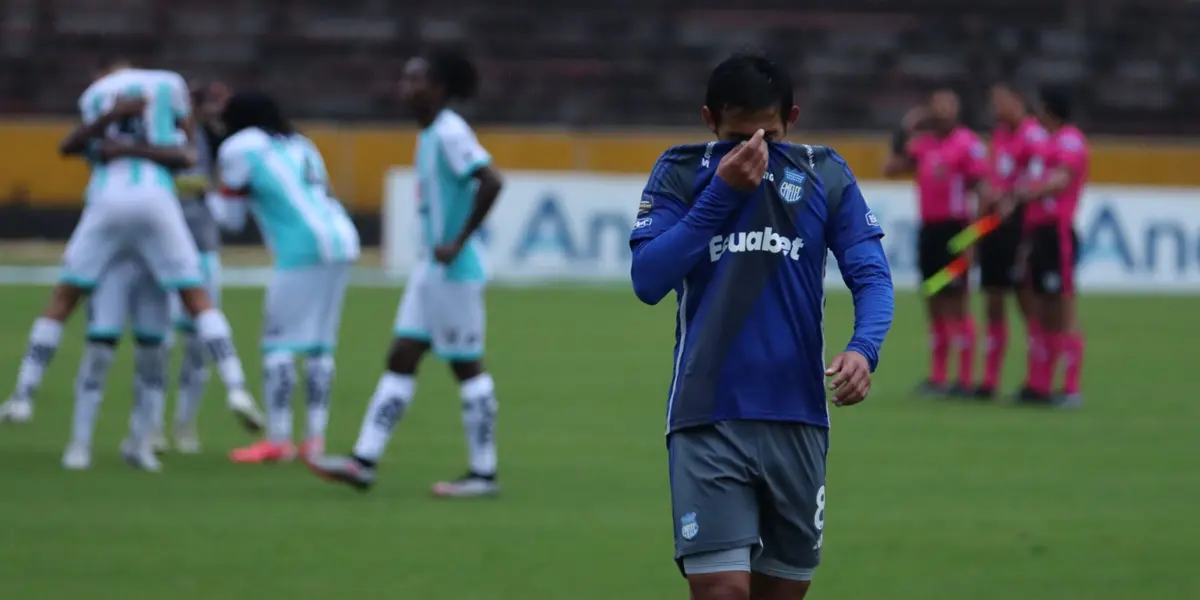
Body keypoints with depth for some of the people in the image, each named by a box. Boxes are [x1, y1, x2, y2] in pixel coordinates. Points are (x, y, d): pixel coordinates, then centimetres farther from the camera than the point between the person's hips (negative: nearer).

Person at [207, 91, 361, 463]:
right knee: (320, 345, 12)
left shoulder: (240, 149, 3)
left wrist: (206, 195, 27)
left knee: (279, 343, -2)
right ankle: (315, 438, 9)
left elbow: (231, 219, 8)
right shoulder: (298, 145, 23)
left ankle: (278, 439, -6)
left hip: (303, 249, -7)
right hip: (342, 238, 7)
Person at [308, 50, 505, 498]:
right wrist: (437, 248, 13)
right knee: (400, 360, 8)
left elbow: (490, 181, -28)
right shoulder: (428, 135, 12)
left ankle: (483, 473, 6)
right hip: (431, 271, 10)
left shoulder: (450, 134, -17)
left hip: (455, 272, -10)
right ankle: (364, 461, 8)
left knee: (467, 368, -2)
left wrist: (459, 242, -23)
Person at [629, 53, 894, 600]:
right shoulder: (681, 174, 1)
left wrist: (863, 348, -20)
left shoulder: (825, 176, 5)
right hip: (707, 422, -3)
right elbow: (648, 279, -10)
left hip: (798, 420, 3)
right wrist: (722, 191, -15)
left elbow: (871, 274, 0)